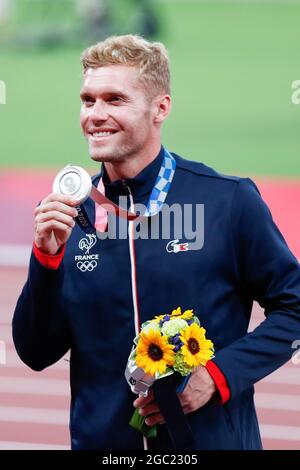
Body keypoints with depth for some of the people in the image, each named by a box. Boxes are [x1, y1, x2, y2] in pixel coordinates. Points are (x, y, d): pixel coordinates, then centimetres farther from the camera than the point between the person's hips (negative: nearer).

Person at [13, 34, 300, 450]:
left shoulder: (229, 201, -8)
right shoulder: (70, 214, 1)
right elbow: (36, 354, 0)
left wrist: (217, 374, -16)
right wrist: (48, 257, -14)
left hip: (212, 437, -3)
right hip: (100, 438, 3)